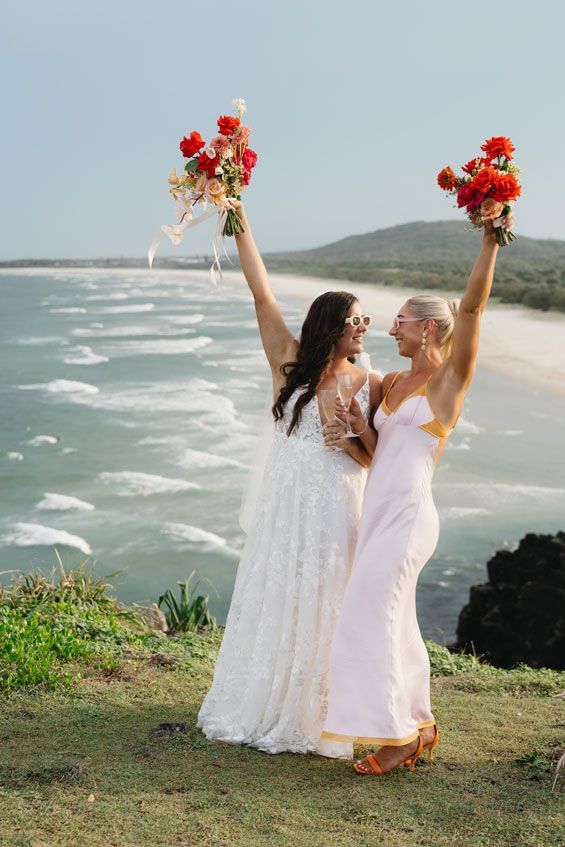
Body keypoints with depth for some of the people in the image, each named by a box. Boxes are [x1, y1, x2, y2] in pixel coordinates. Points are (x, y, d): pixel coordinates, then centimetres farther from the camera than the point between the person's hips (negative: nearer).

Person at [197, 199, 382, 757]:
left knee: (321, 612, 5)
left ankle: (311, 719, 21)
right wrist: (240, 224, -6)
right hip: (285, 506, 1)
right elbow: (262, 294, -4)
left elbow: (375, 460, 3)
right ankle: (258, 709, 26)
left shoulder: (369, 385, 0)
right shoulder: (290, 362, 0)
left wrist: (353, 440, -18)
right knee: (270, 607, 9)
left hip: (336, 513, -1)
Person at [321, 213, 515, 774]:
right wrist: (355, 426, 3)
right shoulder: (391, 383, 17)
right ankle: (420, 724, 25)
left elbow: (472, 307, -16)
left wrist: (490, 241, -23)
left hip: (408, 514, -8)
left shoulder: (451, 377, -3)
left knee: (370, 616, -13)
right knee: (394, 623, 13)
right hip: (377, 513, 8)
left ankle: (395, 732, -2)